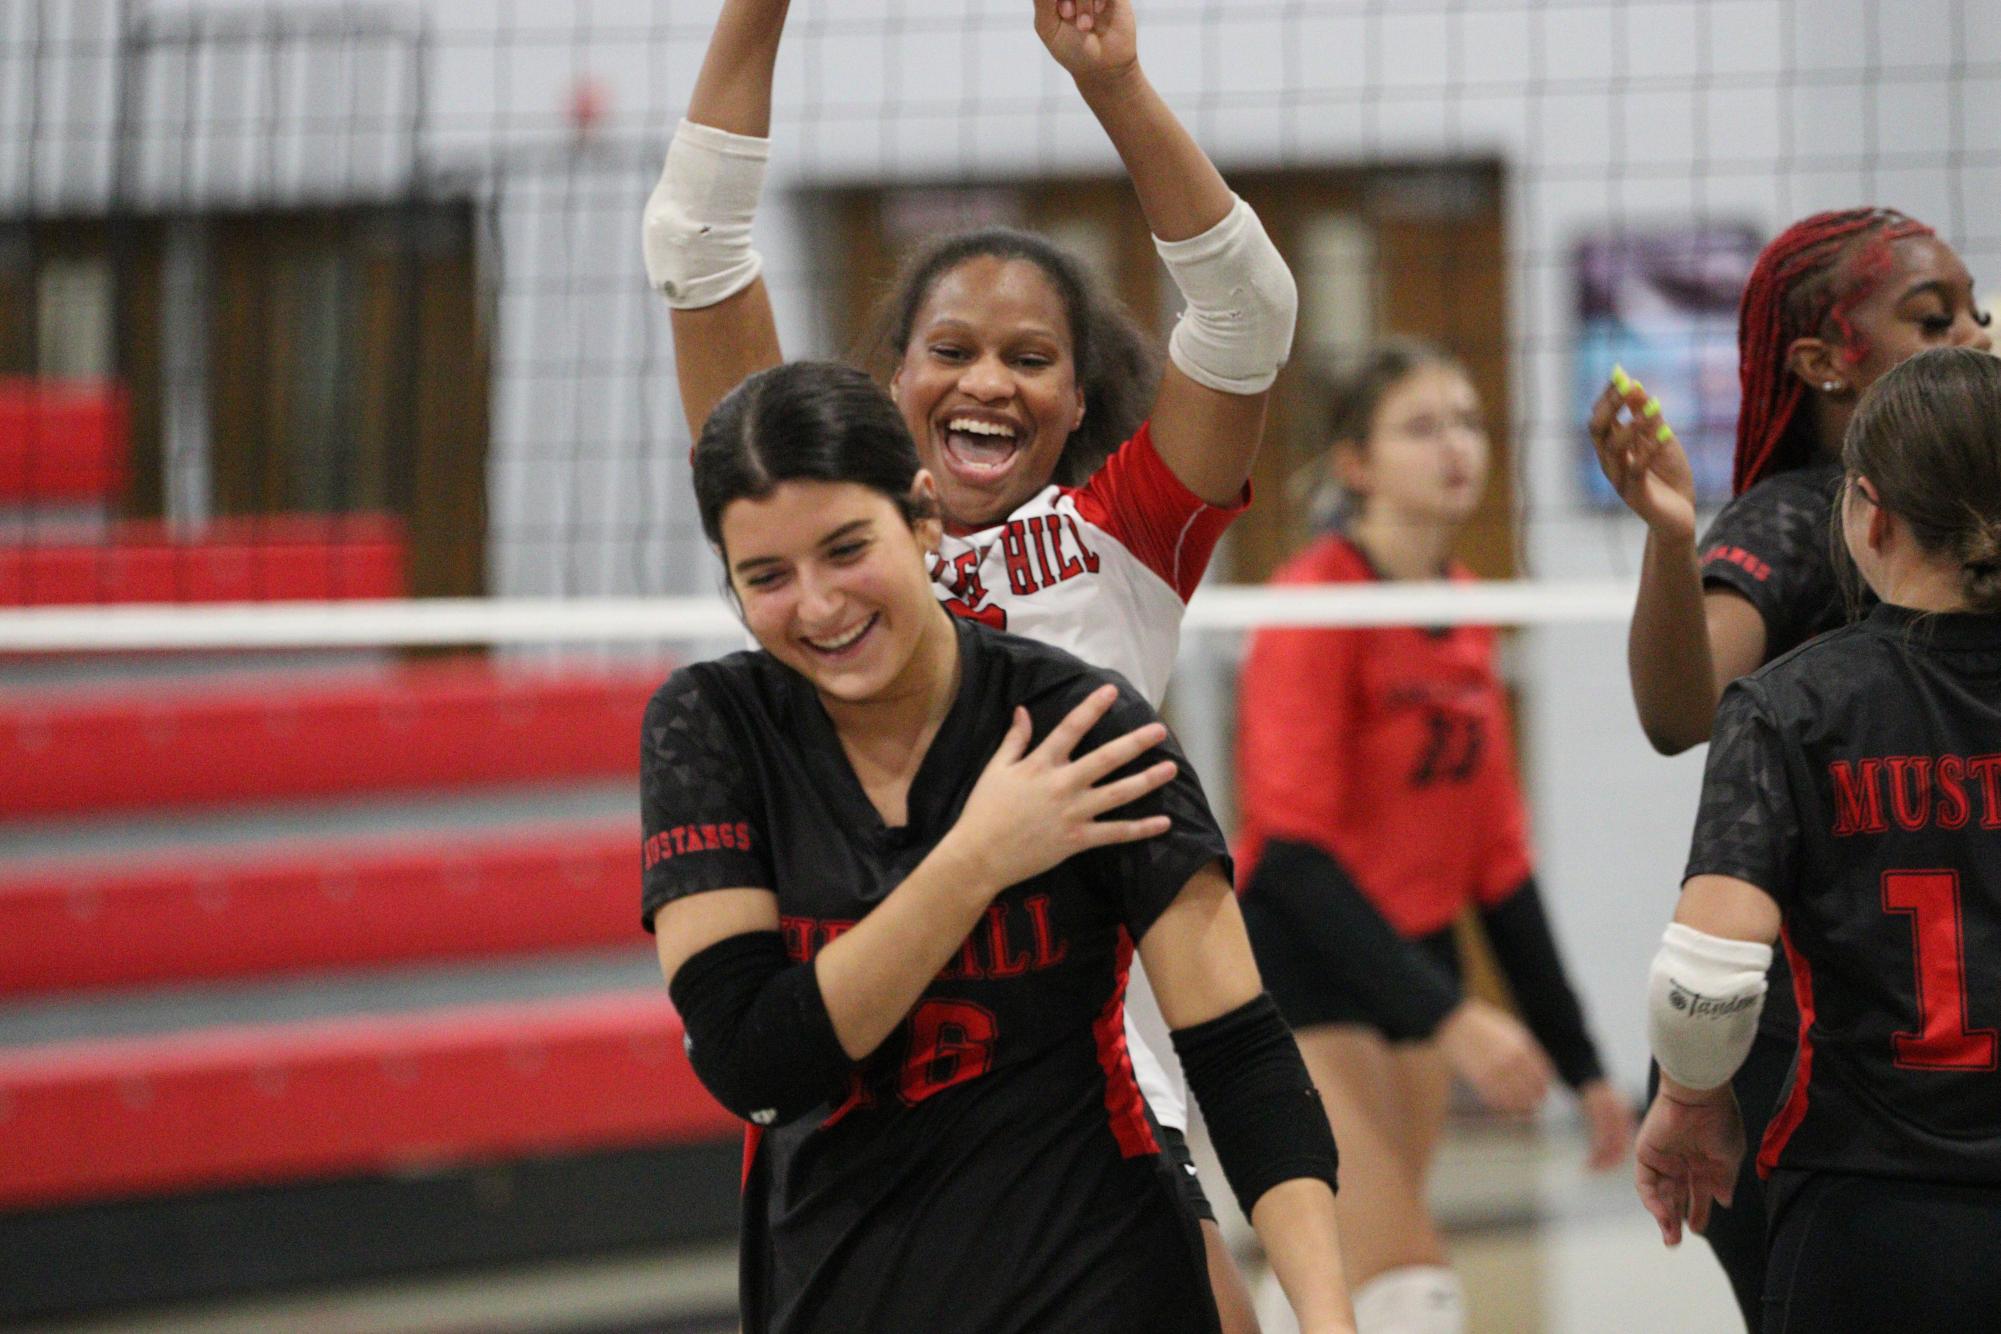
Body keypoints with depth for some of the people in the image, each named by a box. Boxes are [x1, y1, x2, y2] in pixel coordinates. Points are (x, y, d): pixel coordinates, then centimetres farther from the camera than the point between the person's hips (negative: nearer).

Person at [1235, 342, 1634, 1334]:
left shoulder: (1467, 616, 7)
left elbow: (1497, 860, 11)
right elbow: (1294, 854, -22)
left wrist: (1579, 1064, 11)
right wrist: (1449, 1018, -30)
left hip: (1415, 964, 7)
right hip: (1300, 968, -7)